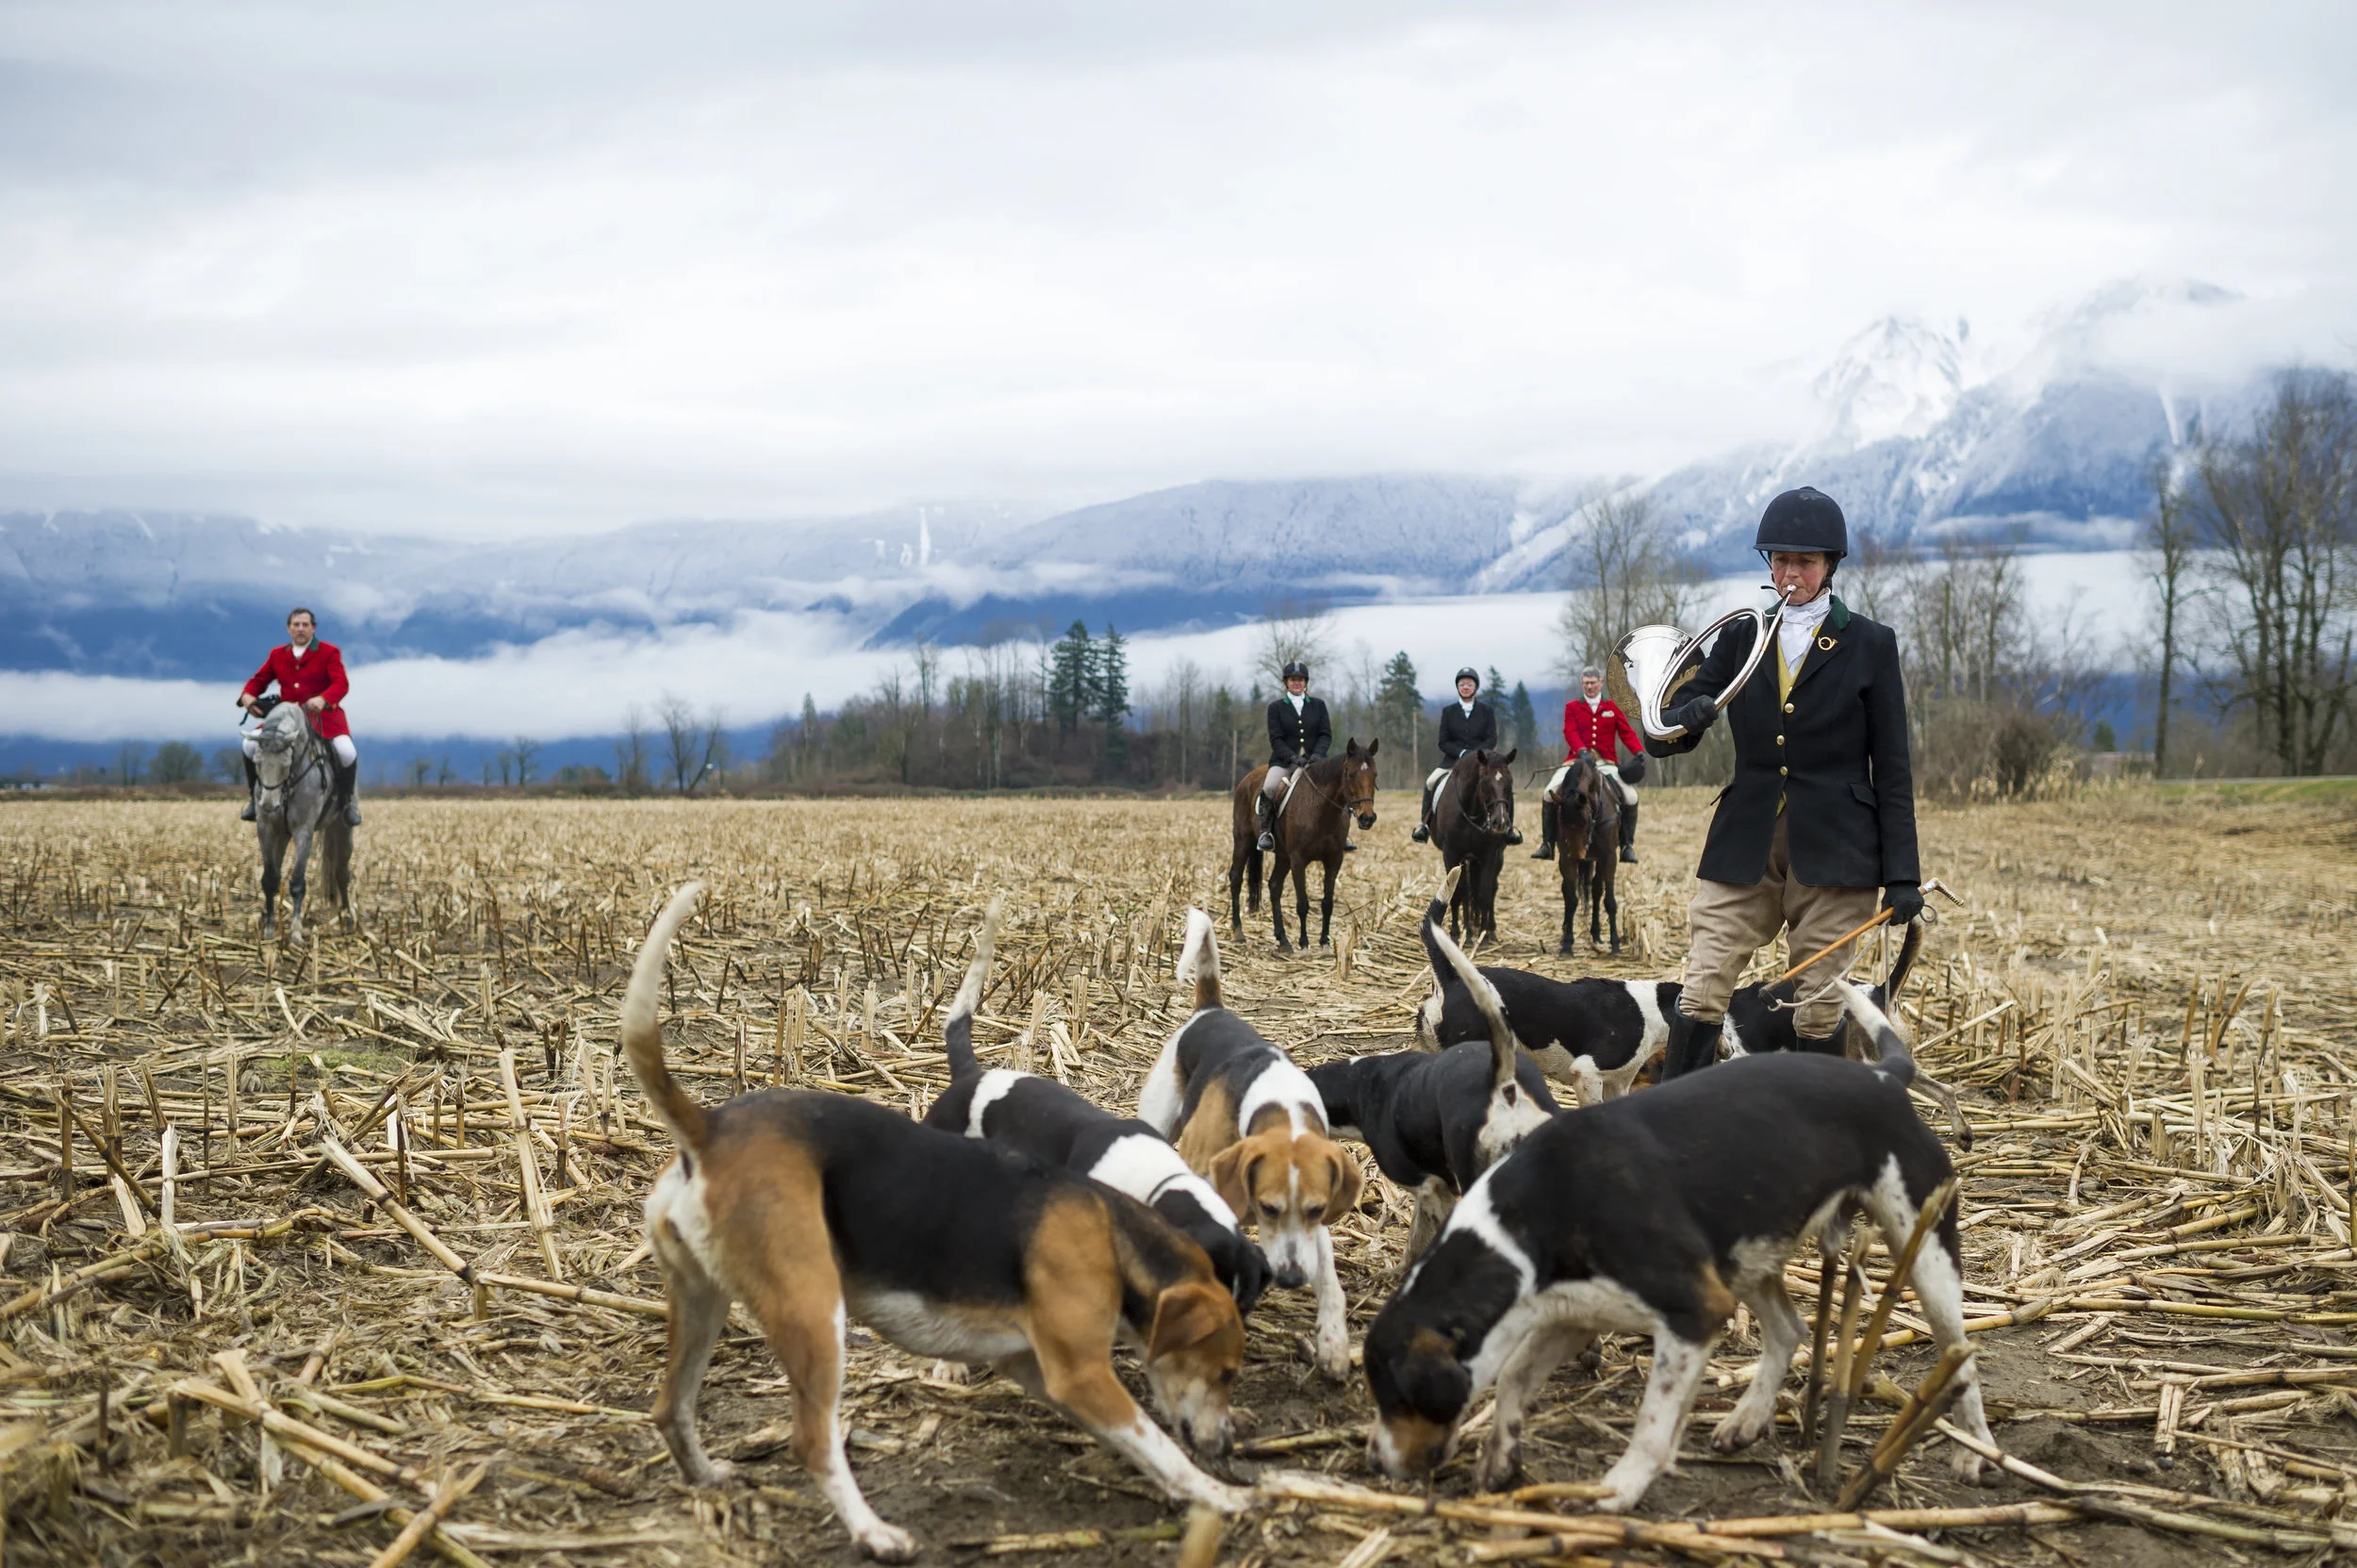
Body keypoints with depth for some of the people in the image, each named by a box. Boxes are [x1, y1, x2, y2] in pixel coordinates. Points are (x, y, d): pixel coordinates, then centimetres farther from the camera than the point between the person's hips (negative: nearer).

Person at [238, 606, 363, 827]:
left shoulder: (329, 652, -1)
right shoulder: (277, 655, 12)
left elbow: (341, 684, -14)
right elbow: (259, 680, 12)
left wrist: (323, 699, -36)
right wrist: (247, 695, -13)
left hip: (323, 718, -4)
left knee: (347, 752, -28)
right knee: (251, 745, -12)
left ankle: (349, 802, -5)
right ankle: (256, 797, 6)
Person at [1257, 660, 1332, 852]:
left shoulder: (1318, 705, 13)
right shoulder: (1276, 707, 8)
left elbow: (1326, 735, 6)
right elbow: (1276, 739, -1)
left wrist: (1317, 753, -14)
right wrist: (1293, 757, -18)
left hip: (1314, 761, 2)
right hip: (1284, 761, -2)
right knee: (1269, 788, -33)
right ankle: (1265, 831, -17)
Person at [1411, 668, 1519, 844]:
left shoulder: (1487, 711, 7)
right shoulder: (1448, 711, 8)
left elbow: (1492, 740, 0)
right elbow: (1443, 742, 3)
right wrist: (1462, 753, -15)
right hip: (1453, 760, 1)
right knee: (1431, 781, -24)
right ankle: (1424, 823, -15)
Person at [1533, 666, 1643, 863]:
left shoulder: (1612, 707, 11)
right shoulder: (1572, 707, 7)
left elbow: (1627, 732, 3)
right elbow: (1570, 732, -7)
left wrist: (1639, 752, -14)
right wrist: (1581, 750, -27)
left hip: (1606, 763, 0)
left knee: (1631, 796, -19)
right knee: (1551, 792, -19)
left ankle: (1627, 845, -6)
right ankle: (1547, 844, -9)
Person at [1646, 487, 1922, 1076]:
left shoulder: (1869, 644, 4)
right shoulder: (1740, 637, 11)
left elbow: (1892, 769, 3)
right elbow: (1662, 738, 9)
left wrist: (1903, 875, -3)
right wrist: (1683, 721, -16)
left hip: (1832, 849, -2)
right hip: (1744, 845, 2)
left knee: (1820, 1004, 0)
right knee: (1700, 994, -6)